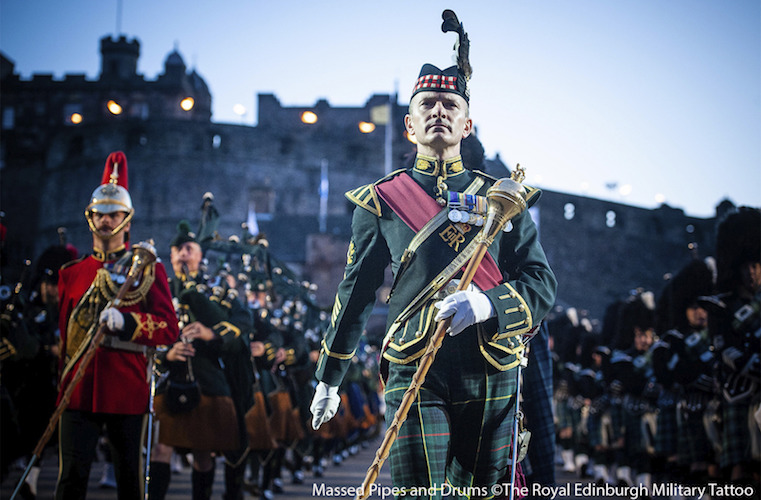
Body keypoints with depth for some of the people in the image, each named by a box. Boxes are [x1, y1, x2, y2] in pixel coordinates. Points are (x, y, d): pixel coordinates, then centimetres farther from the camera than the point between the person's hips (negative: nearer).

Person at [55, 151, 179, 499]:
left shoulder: (149, 270, 4)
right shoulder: (71, 273, 13)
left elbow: (169, 330, -3)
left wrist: (126, 322, -19)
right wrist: (62, 383, 16)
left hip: (128, 391, -2)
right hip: (79, 390, 2)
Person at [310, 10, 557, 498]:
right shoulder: (381, 201, 9)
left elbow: (543, 286, 4)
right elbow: (356, 293, 16)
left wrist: (486, 303, -17)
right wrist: (328, 379, 20)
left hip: (493, 381, 2)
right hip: (416, 377, -2)